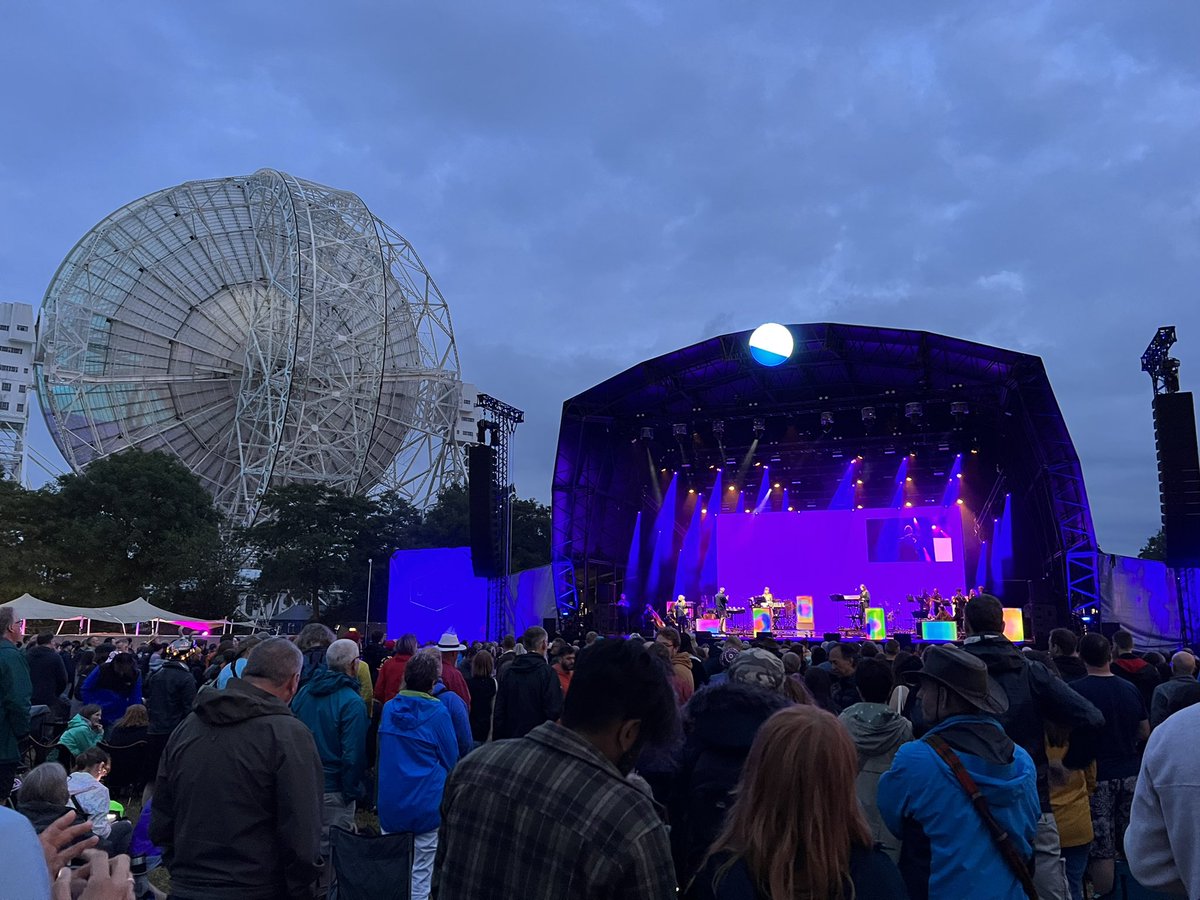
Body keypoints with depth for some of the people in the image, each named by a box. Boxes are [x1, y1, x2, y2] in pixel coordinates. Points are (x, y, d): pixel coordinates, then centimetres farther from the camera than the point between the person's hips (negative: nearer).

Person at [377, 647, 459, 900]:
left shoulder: (388, 708, 0)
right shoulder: (438, 713, -14)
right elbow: (451, 760, -4)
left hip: (390, 802, 4)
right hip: (426, 802, -4)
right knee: (421, 871, 6)